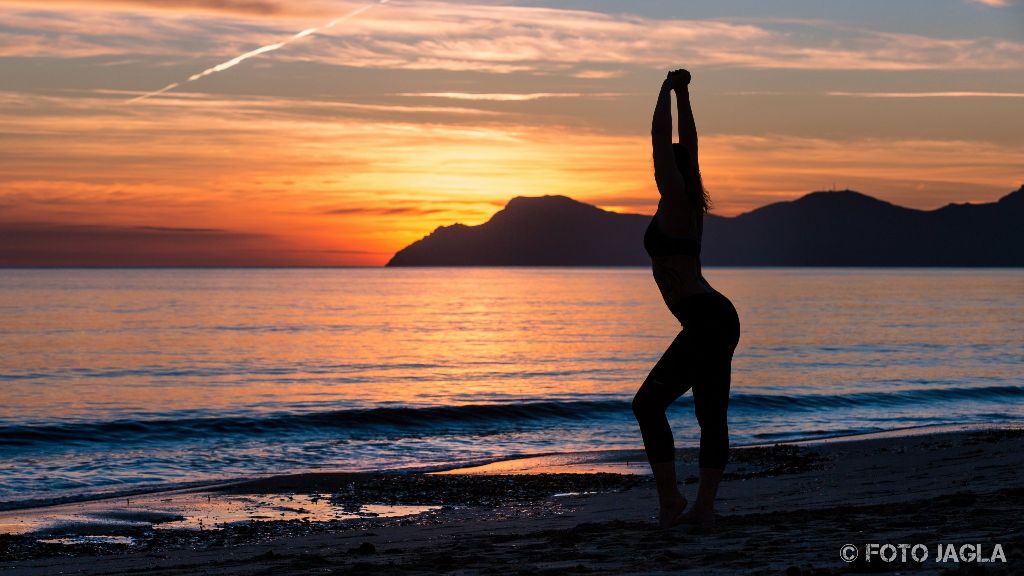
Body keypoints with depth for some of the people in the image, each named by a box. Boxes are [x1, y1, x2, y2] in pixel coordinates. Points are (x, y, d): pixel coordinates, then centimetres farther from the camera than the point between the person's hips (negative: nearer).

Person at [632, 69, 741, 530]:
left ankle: (669, 497, -6)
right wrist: (681, 94, 23)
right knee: (711, 414, 9)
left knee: (649, 404, -6)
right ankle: (703, 507, 9)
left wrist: (668, 91, 1)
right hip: (717, 320, 9)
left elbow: (661, 140, -8)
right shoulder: (692, 205, 14)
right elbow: (688, 143, 22)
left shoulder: (675, 202, -8)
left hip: (705, 321, -9)